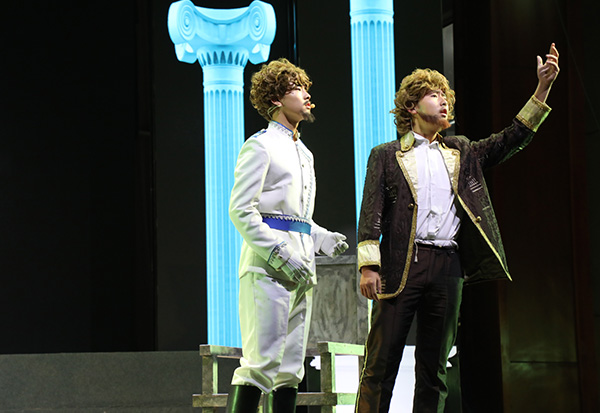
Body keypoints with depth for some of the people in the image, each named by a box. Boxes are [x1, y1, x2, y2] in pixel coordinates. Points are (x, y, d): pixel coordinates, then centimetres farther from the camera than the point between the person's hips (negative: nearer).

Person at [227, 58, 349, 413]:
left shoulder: (304, 153, 24)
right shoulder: (260, 145, -2)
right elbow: (241, 211, -11)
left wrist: (325, 240, 12)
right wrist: (279, 254, -18)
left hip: (300, 268, 9)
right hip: (267, 264, -9)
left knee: (291, 366, 6)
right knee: (262, 360, -16)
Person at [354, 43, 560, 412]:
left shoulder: (460, 153, 22)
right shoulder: (387, 156, 11)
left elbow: (511, 140, 15)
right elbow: (372, 212, 2)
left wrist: (543, 87, 6)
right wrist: (369, 265, -10)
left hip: (448, 267, 4)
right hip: (402, 265, -4)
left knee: (435, 367, 4)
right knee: (381, 361, -8)